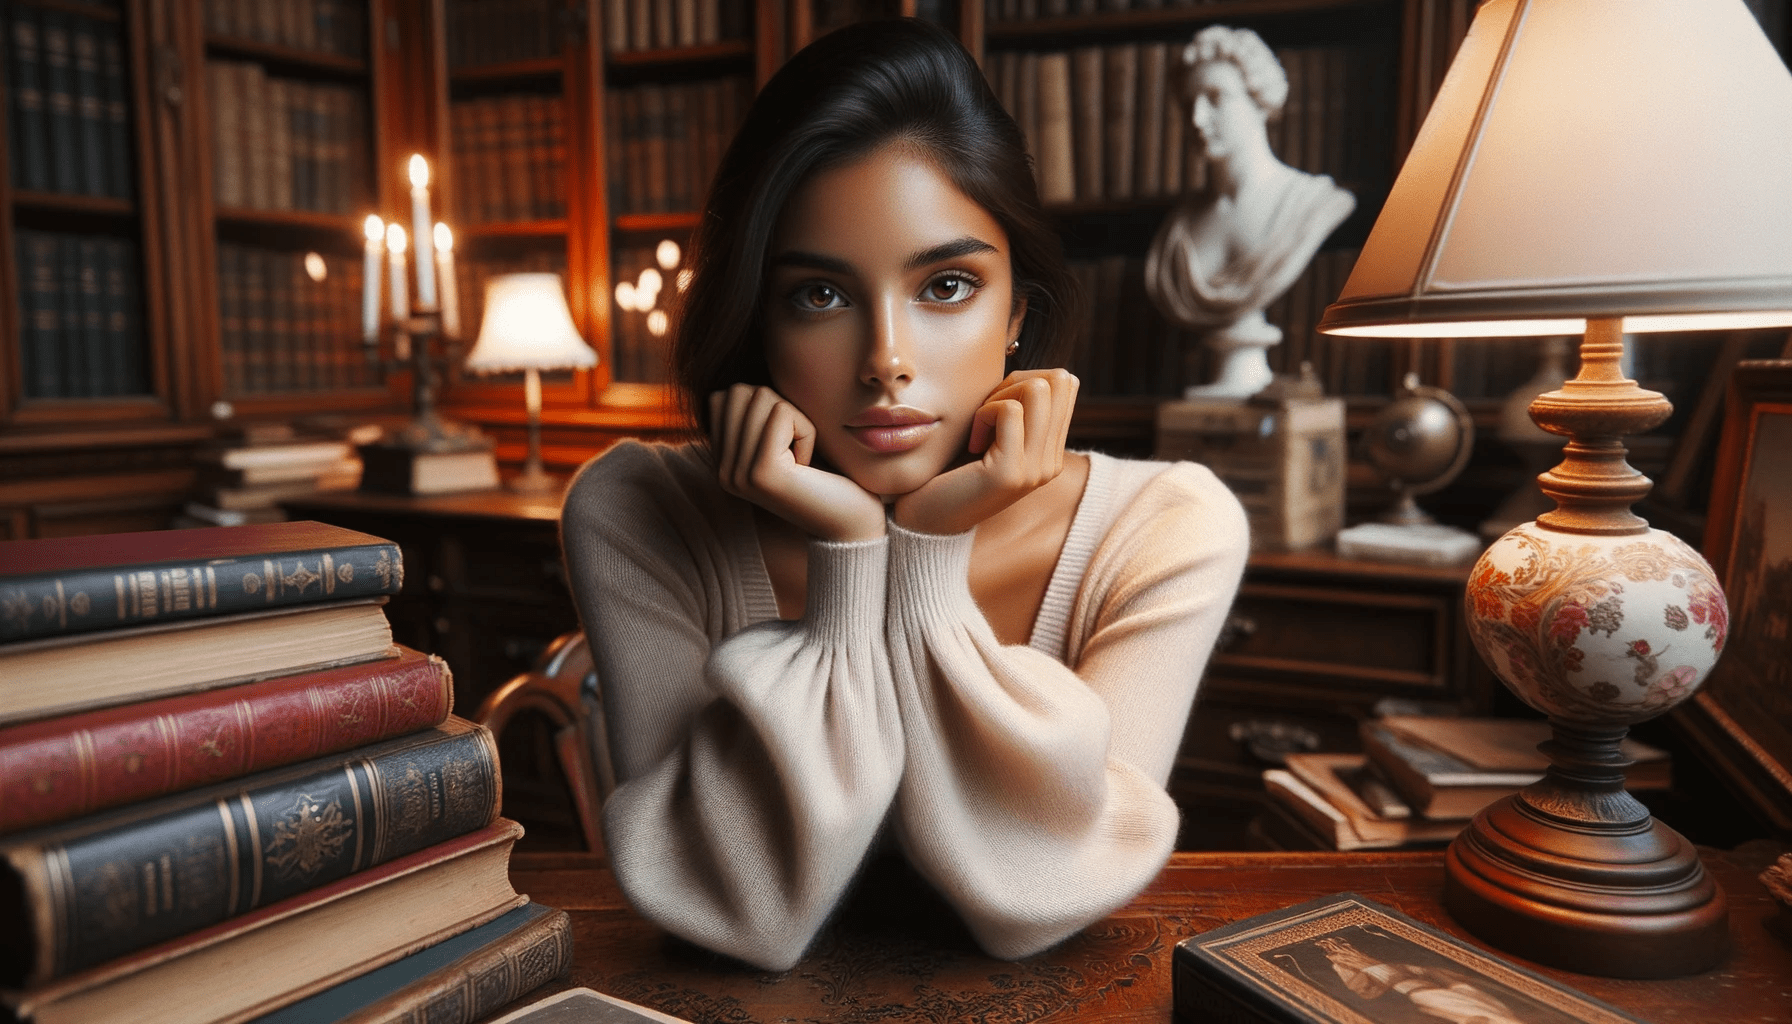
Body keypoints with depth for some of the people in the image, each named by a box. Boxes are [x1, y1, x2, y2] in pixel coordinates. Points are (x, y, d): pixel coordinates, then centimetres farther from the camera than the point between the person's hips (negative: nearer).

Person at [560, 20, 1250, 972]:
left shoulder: (1166, 529, -16)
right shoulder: (632, 519, -17)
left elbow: (1024, 904, -18)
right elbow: (762, 920, -20)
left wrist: (931, 552, -26)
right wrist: (845, 555, -29)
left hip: (1033, 995, 1)